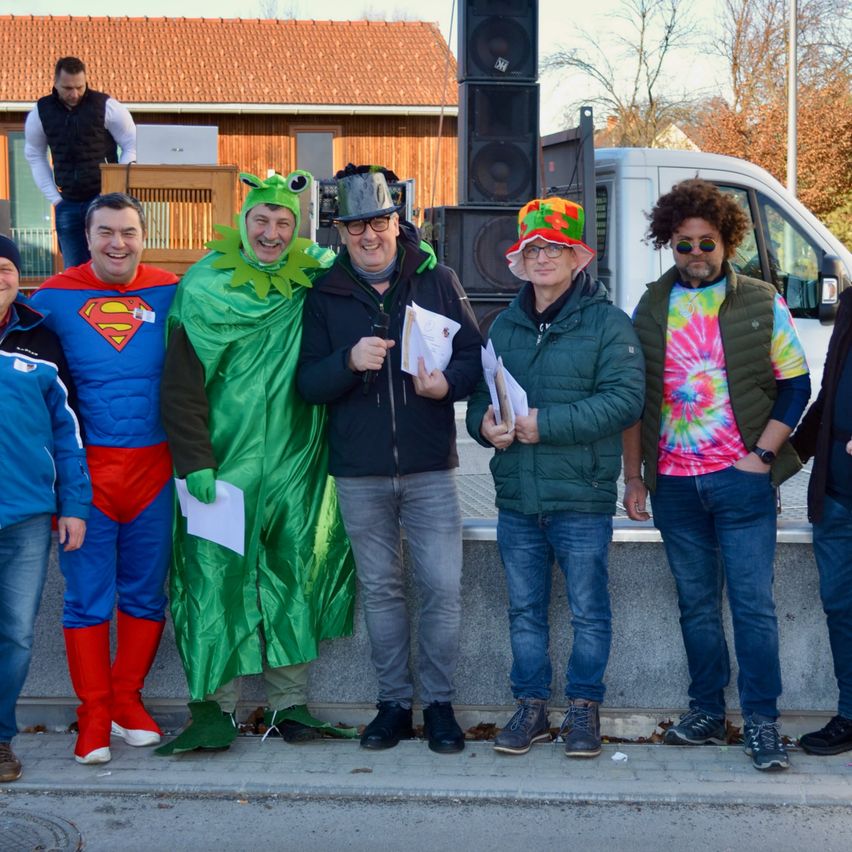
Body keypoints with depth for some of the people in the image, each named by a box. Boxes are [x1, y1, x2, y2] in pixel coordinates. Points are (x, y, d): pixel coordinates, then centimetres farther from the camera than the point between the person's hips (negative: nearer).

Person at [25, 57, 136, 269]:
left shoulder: (107, 106, -6)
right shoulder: (40, 112, 3)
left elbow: (132, 147, -1)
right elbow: (35, 157, 13)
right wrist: (54, 198, 5)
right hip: (68, 204, 3)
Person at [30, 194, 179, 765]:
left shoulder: (169, 294, 3)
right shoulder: (54, 298, 0)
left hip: (152, 466, 2)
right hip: (86, 467, -2)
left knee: (146, 594, 10)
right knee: (88, 599, 1)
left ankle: (126, 701, 26)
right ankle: (94, 717, 14)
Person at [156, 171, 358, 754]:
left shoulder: (313, 285, 5)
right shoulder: (206, 291, -3)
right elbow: (182, 386, -4)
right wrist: (195, 462, -11)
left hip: (295, 464, 3)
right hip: (225, 463, -3)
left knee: (294, 580, 8)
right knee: (217, 578, -2)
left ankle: (291, 705, 18)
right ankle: (216, 707, 7)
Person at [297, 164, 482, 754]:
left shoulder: (437, 282, 4)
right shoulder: (325, 296, 5)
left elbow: (475, 354, 4)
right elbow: (308, 383, 1)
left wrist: (447, 381, -17)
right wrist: (349, 361, -19)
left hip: (431, 467, -1)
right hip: (359, 472, 1)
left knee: (443, 588, -3)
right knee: (380, 589, 10)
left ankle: (439, 702, 13)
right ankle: (394, 702, 22)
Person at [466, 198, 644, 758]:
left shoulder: (607, 323, -4)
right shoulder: (505, 326, 12)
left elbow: (625, 399, -16)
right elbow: (479, 394, 16)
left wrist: (546, 424, -20)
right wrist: (486, 424, -8)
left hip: (582, 499, -4)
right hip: (516, 498, 5)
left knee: (589, 611, 6)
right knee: (525, 611, 13)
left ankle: (584, 707, 21)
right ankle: (532, 706, 25)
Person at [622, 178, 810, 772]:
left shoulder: (761, 303, 2)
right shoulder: (651, 309, 9)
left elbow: (795, 385, 2)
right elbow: (634, 398, 12)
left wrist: (762, 455, -8)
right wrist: (633, 476, 9)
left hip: (741, 478, -3)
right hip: (674, 484, 3)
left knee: (753, 603, -4)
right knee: (696, 604, 11)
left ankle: (762, 722, 4)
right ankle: (708, 712, 22)